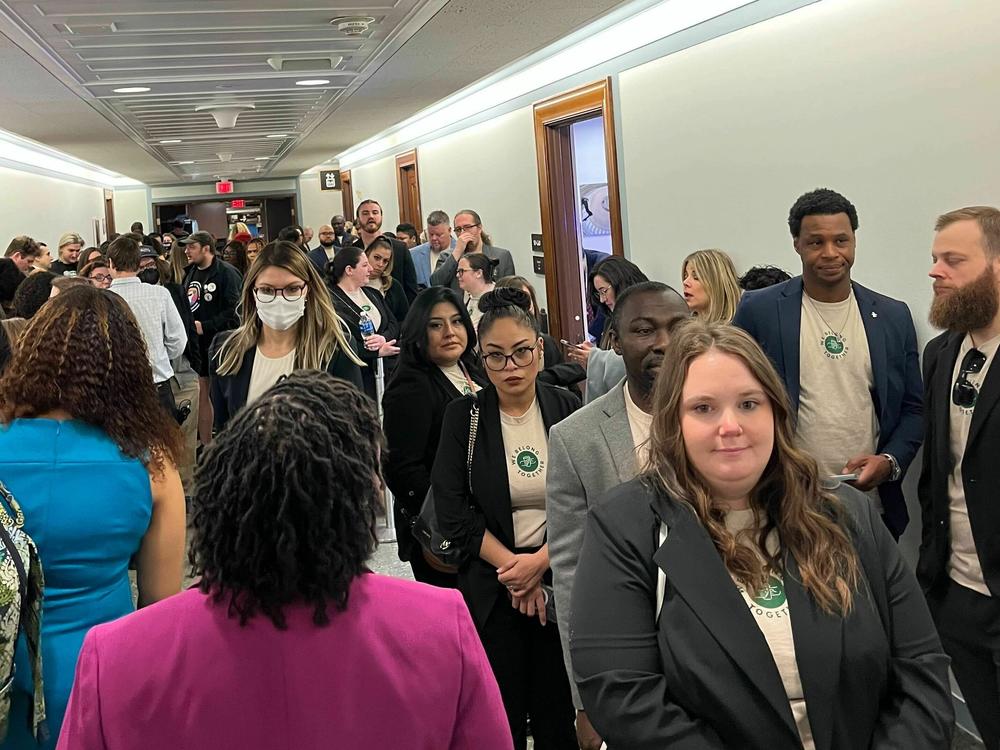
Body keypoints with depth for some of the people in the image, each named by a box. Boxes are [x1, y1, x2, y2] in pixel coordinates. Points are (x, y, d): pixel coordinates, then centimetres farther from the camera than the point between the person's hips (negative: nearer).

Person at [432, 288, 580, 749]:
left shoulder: (567, 411, 0)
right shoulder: (463, 416, -2)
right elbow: (452, 510, -7)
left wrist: (539, 562, -14)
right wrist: (511, 566, -12)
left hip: (560, 581, 1)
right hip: (490, 588, 0)